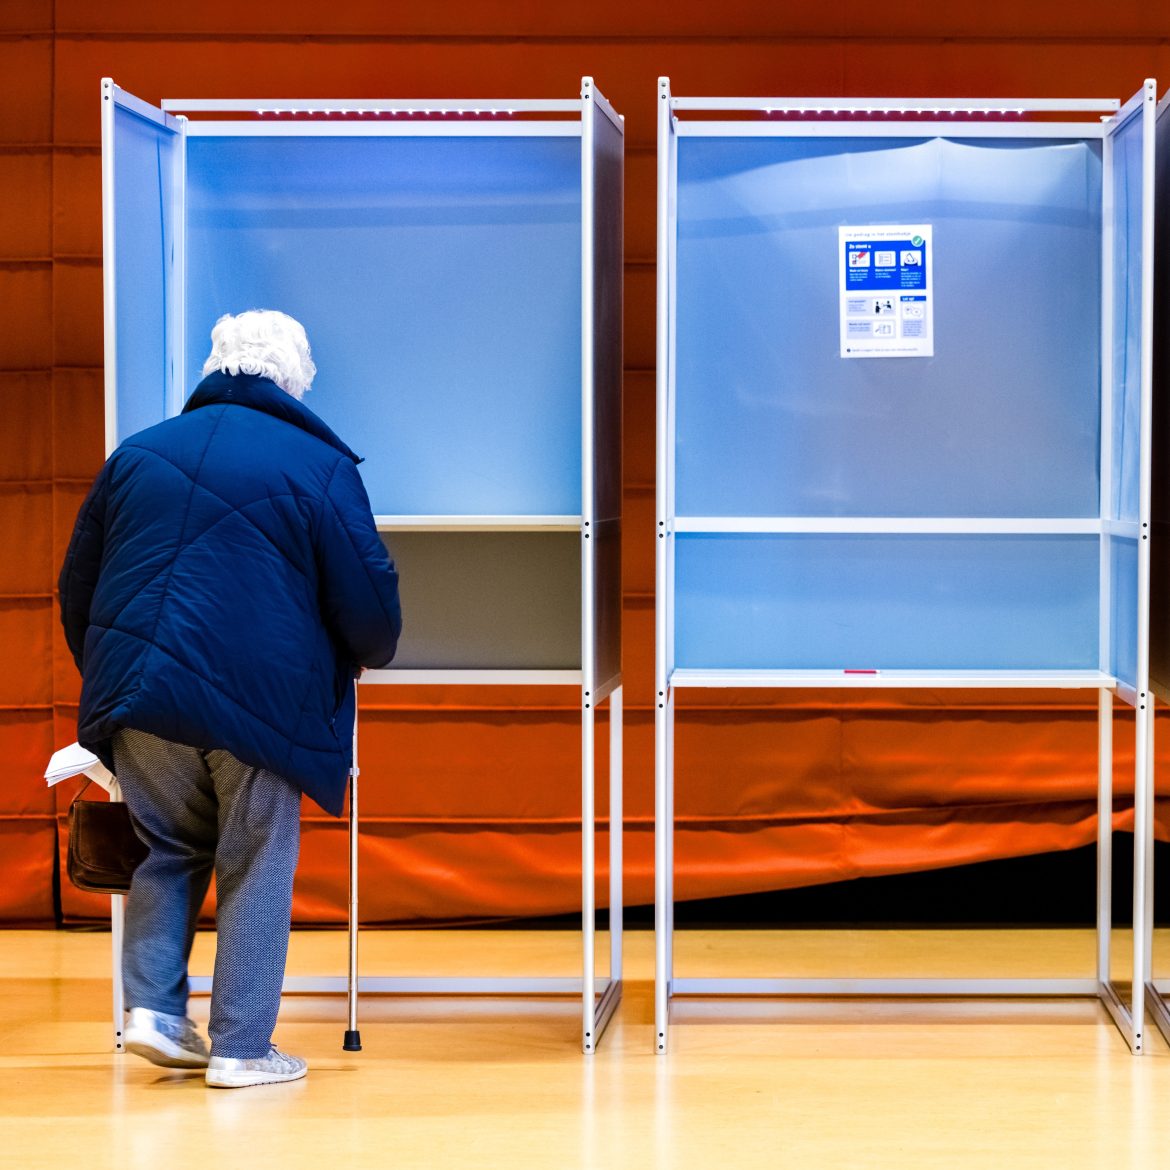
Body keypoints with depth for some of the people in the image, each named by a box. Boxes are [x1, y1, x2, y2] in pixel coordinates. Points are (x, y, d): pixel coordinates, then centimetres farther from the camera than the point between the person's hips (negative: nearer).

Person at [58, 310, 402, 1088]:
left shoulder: (138, 454, 14)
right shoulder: (320, 465, 1)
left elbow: (77, 587, 18)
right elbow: (369, 602, -1)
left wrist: (109, 683, 30)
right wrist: (370, 655, 22)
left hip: (138, 696, 4)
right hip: (257, 699, -4)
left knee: (168, 847, 21)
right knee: (257, 869, 7)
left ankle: (153, 1007, 9)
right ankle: (242, 1047, 7)